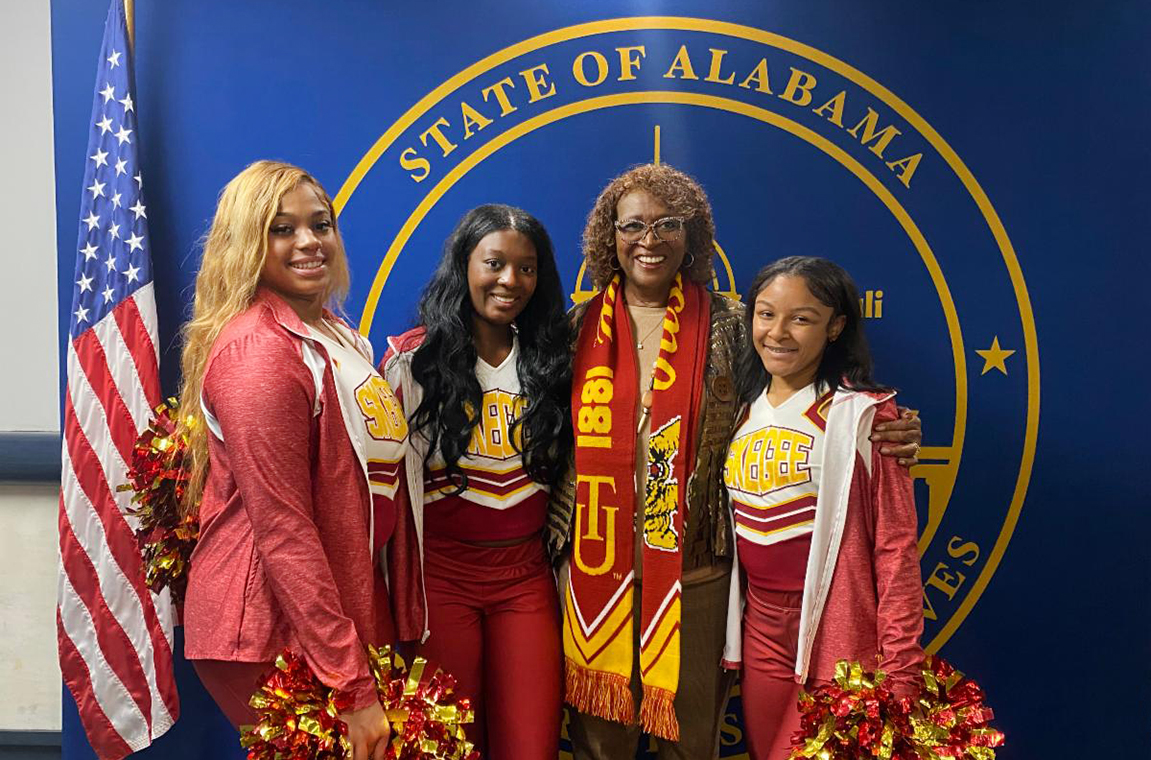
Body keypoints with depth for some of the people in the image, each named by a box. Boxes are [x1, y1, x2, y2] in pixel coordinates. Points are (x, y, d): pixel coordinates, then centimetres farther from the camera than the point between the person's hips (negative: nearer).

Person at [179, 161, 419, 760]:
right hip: (273, 630, -9)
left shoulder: (334, 336, 10)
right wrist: (352, 687, -22)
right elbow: (283, 530, -22)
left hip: (344, 609, 9)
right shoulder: (258, 351, -19)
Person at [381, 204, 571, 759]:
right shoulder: (415, 359, -6)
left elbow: (563, 475, 10)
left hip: (527, 574, 3)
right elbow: (399, 486, -6)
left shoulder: (548, 359, 6)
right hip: (442, 573, -3)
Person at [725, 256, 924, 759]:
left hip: (838, 633, -5)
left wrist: (899, 673, -13)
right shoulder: (742, 408, 7)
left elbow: (895, 546, -11)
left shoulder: (862, 414, -10)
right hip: (760, 628, 5)